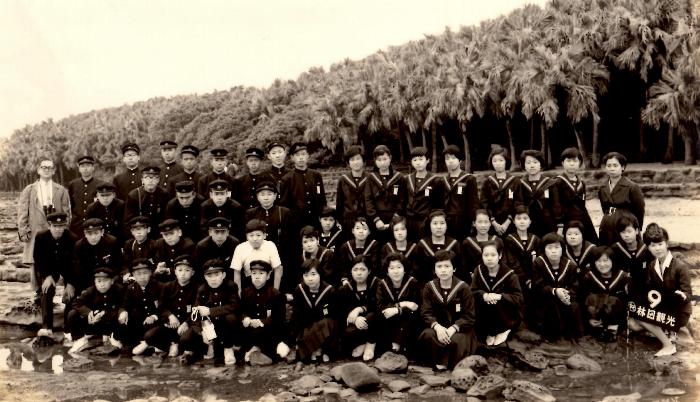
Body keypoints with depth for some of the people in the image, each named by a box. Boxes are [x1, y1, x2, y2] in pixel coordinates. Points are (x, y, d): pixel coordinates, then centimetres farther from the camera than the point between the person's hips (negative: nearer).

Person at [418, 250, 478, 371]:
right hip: (439, 327, 2)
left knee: (456, 341, -35)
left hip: (460, 329, -2)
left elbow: (469, 316, -9)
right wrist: (437, 327, -25)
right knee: (427, 335, -31)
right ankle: (438, 362, -11)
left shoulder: (463, 288, -7)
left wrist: (453, 328, -24)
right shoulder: (429, 287, 1)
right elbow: (426, 313, -5)